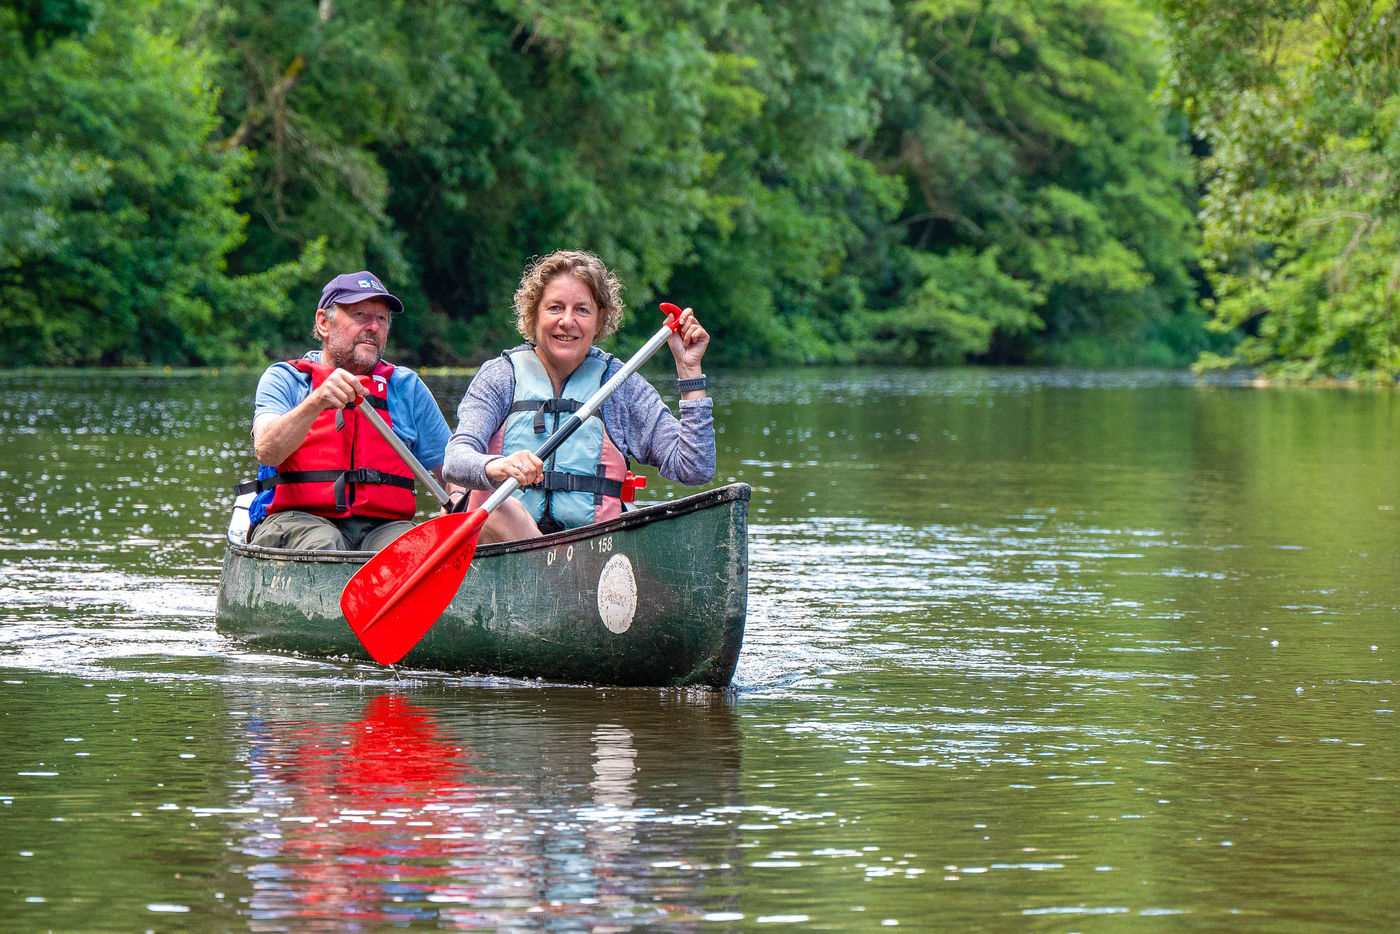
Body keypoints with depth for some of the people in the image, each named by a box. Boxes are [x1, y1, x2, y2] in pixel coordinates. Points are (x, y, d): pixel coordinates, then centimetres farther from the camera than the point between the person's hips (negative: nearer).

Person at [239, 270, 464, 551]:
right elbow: (266, 452, -9)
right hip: (298, 518, -2)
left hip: (383, 525, 2)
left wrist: (459, 498, -5)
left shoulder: (406, 387, 21)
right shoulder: (284, 378, 11)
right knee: (323, 546, -37)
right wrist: (317, 402, -25)